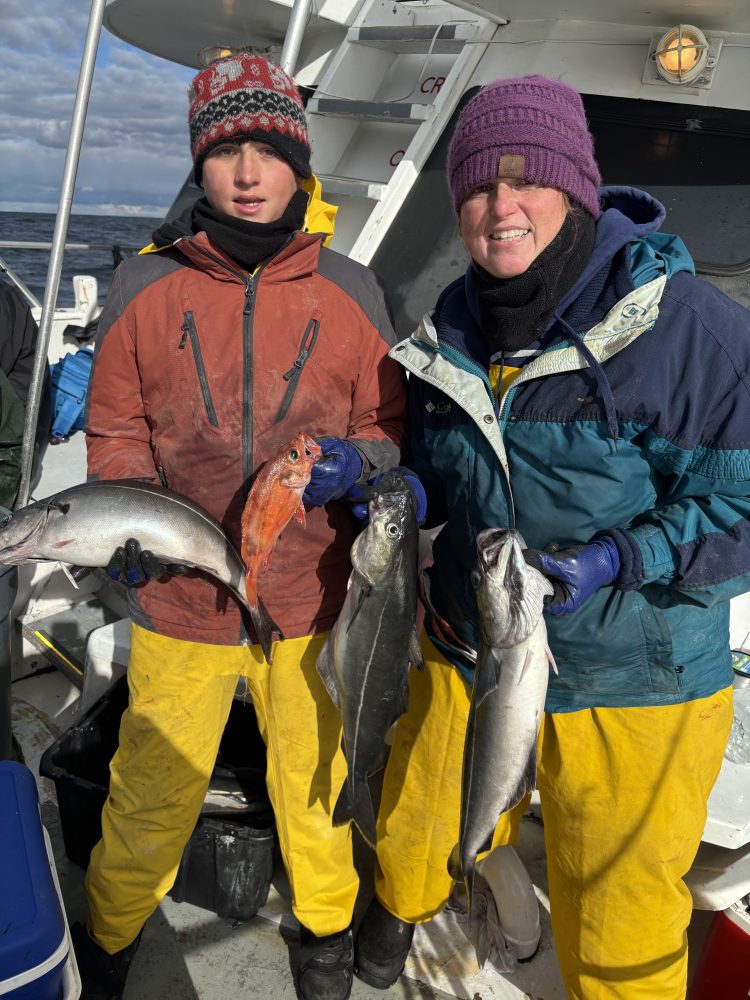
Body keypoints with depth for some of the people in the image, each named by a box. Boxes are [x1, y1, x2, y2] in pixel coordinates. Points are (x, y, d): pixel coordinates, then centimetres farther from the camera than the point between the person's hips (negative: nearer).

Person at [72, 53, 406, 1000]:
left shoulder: (350, 291, -2)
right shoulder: (143, 286, -4)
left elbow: (392, 423, 4)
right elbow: (114, 433, 3)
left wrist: (356, 459, -17)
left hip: (312, 605, 1)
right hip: (178, 604, 0)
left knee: (313, 784, 20)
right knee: (151, 797, 17)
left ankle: (325, 922, 50)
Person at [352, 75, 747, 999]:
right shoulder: (452, 328, -2)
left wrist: (613, 560, -30)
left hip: (630, 687, -4)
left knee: (615, 908, 15)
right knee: (419, 826, 29)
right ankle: (399, 903, 64)